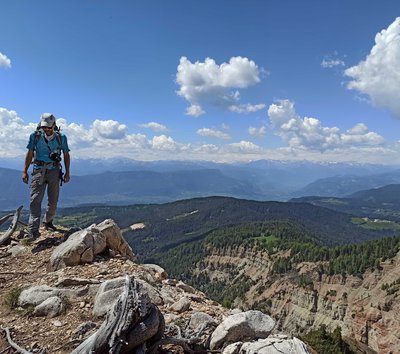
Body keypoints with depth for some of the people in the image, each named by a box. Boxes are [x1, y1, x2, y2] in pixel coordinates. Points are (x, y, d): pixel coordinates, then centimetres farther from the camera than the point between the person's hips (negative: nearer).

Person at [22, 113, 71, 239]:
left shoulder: (61, 138, 0)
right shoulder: (35, 136, -1)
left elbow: (66, 155, 8)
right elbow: (29, 154, 5)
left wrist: (67, 173, 5)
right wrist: (25, 171, 0)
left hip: (54, 171, 1)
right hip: (39, 170, -1)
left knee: (53, 201, 7)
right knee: (36, 200, -11)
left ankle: (48, 222, 28)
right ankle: (33, 230, -16)